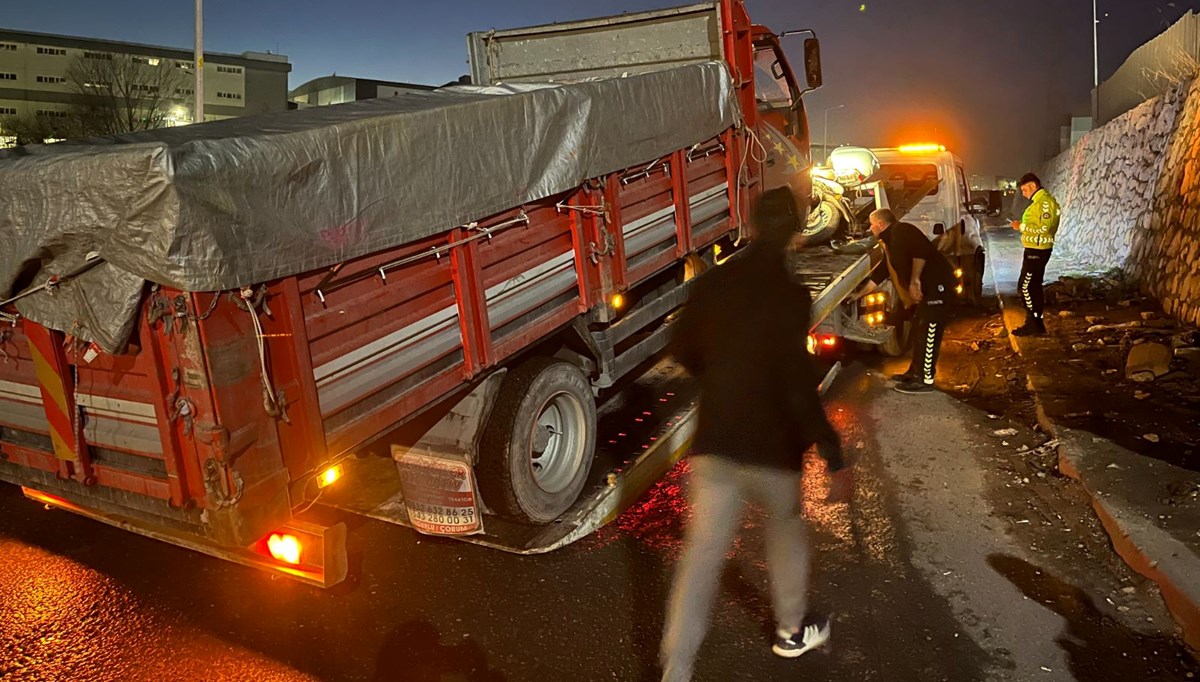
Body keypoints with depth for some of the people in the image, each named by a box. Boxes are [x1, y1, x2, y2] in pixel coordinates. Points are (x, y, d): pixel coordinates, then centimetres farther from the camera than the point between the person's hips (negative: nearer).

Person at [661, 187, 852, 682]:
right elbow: (798, 385, -22)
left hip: (713, 442, 4)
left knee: (701, 555, 6)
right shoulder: (789, 294, -16)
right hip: (770, 447, -3)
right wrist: (835, 460, -18)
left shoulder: (713, 283, 2)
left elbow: (683, 349, 13)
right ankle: (791, 632, 43)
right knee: (786, 530, 24)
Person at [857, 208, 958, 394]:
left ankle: (925, 380, 1)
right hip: (926, 290, 11)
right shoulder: (890, 244, 22)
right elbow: (880, 273, 29)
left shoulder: (901, 231, -10)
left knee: (928, 335, -6)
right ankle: (915, 373, 29)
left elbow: (921, 250, -26)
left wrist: (915, 280, -27)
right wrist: (859, 294, 34)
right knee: (920, 333, 17)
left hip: (937, 286, -11)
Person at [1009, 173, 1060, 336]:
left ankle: (1033, 324, -3)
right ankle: (1036, 323, 21)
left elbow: (1044, 228, -24)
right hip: (1036, 249, 11)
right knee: (1034, 286, 14)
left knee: (1026, 286, -8)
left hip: (1037, 251, -11)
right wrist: (1023, 226, 7)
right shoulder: (1040, 201, 16)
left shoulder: (1044, 201, -17)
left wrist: (1022, 226, -17)